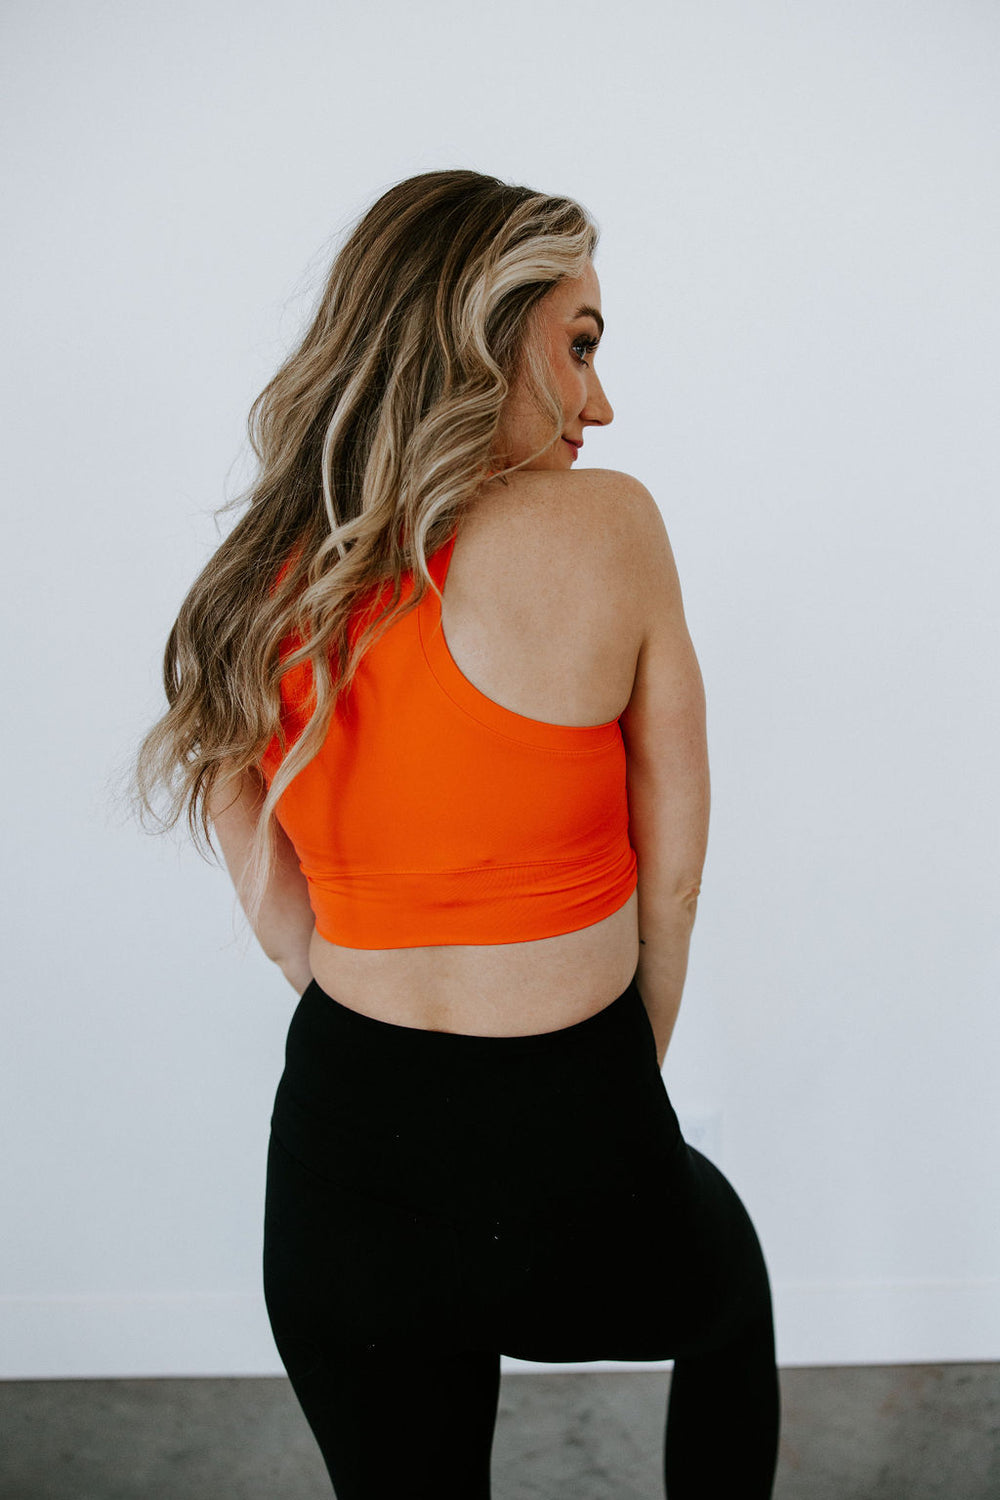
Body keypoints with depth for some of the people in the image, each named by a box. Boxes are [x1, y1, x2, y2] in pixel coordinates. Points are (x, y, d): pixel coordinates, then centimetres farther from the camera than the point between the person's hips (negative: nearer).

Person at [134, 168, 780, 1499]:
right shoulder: (606, 525, -17)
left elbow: (283, 919, 2)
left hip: (344, 1155, 4)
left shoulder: (252, 588, -5)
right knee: (733, 1286, 34)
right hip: (569, 1163, -3)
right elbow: (671, 877, -8)